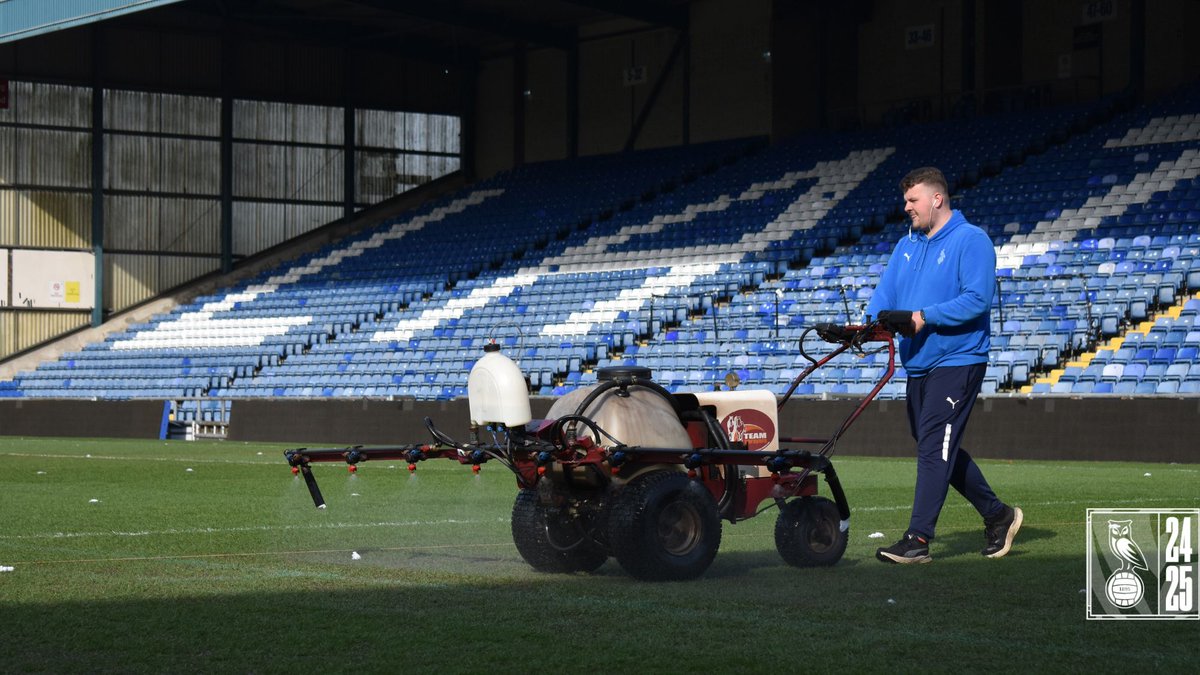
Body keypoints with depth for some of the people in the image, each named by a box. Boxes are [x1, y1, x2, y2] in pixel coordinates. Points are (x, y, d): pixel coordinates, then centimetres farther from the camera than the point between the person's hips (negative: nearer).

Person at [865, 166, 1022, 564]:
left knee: (934, 446, -13)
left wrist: (923, 318, -21)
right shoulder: (907, 245, 16)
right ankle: (998, 515, 26)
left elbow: (977, 299, -17)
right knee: (939, 451, 12)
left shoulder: (971, 241, -7)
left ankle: (919, 538, -13)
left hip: (957, 361, -8)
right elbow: (885, 293, 9)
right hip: (918, 365, 8)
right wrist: (873, 322, -13)